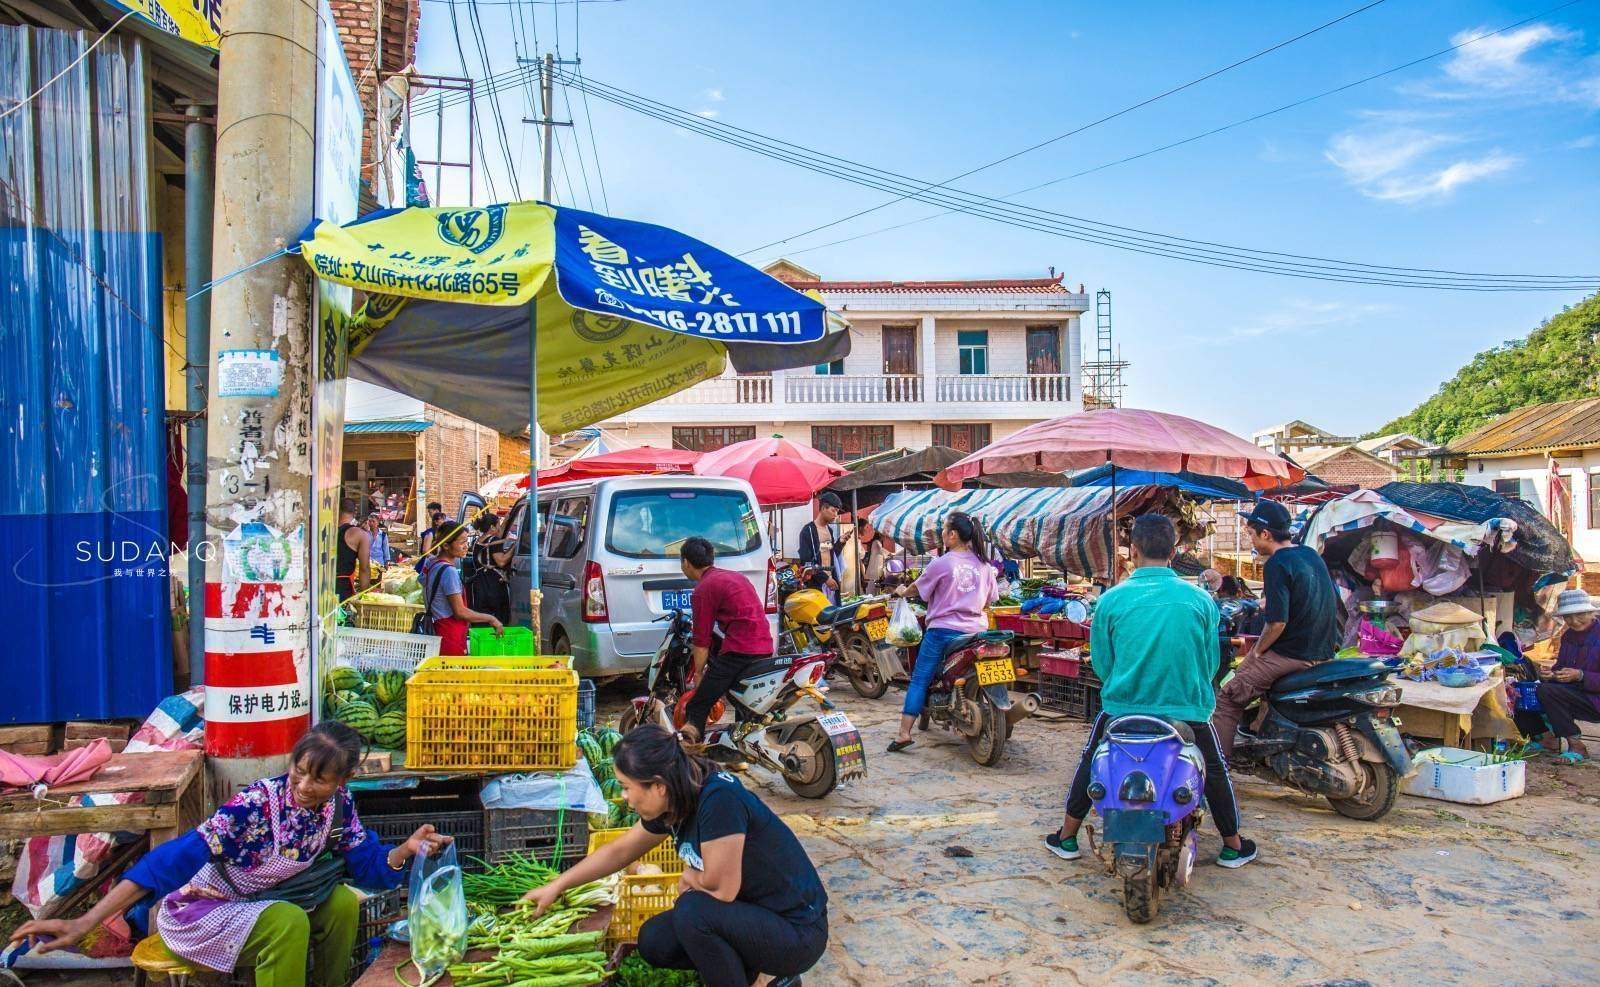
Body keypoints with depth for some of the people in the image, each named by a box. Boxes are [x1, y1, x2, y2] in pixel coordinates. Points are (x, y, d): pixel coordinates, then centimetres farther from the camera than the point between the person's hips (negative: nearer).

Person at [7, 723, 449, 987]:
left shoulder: (339, 806, -12)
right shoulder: (256, 805, -31)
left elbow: (366, 864, -6)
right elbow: (180, 855, -36)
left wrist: (407, 849, -29)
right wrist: (85, 923, -40)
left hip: (259, 903, 6)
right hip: (200, 910, -6)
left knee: (344, 903, -14)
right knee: (288, 923, -31)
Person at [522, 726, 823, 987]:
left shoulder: (719, 800, -31)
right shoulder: (673, 803, -4)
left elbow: (721, 888, -25)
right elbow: (619, 851, 13)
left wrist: (689, 878, -4)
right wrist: (557, 886, 18)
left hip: (798, 932, -8)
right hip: (752, 916, 8)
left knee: (693, 910, -26)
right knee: (654, 942, 5)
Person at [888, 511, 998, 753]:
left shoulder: (942, 563, -10)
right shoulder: (984, 564, 4)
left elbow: (918, 587, 3)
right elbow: (990, 599, 13)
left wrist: (903, 591, 24)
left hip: (943, 630, -4)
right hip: (975, 630, 5)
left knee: (919, 680, 1)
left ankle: (904, 732, -5)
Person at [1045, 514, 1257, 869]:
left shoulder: (1111, 599, -8)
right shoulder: (1200, 599, -5)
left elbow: (1101, 663, 1)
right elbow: (1211, 662, 5)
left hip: (1122, 708, 0)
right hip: (1187, 710, 1)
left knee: (1091, 760, 25)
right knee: (1215, 770, 28)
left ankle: (1067, 838, 32)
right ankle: (1233, 846, 40)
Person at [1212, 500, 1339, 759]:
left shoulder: (1277, 565, -16)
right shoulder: (1311, 554, 10)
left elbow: (1277, 623, -23)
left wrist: (1257, 652, -6)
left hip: (1294, 654, -9)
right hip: (1324, 648, 9)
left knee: (1227, 699, -6)